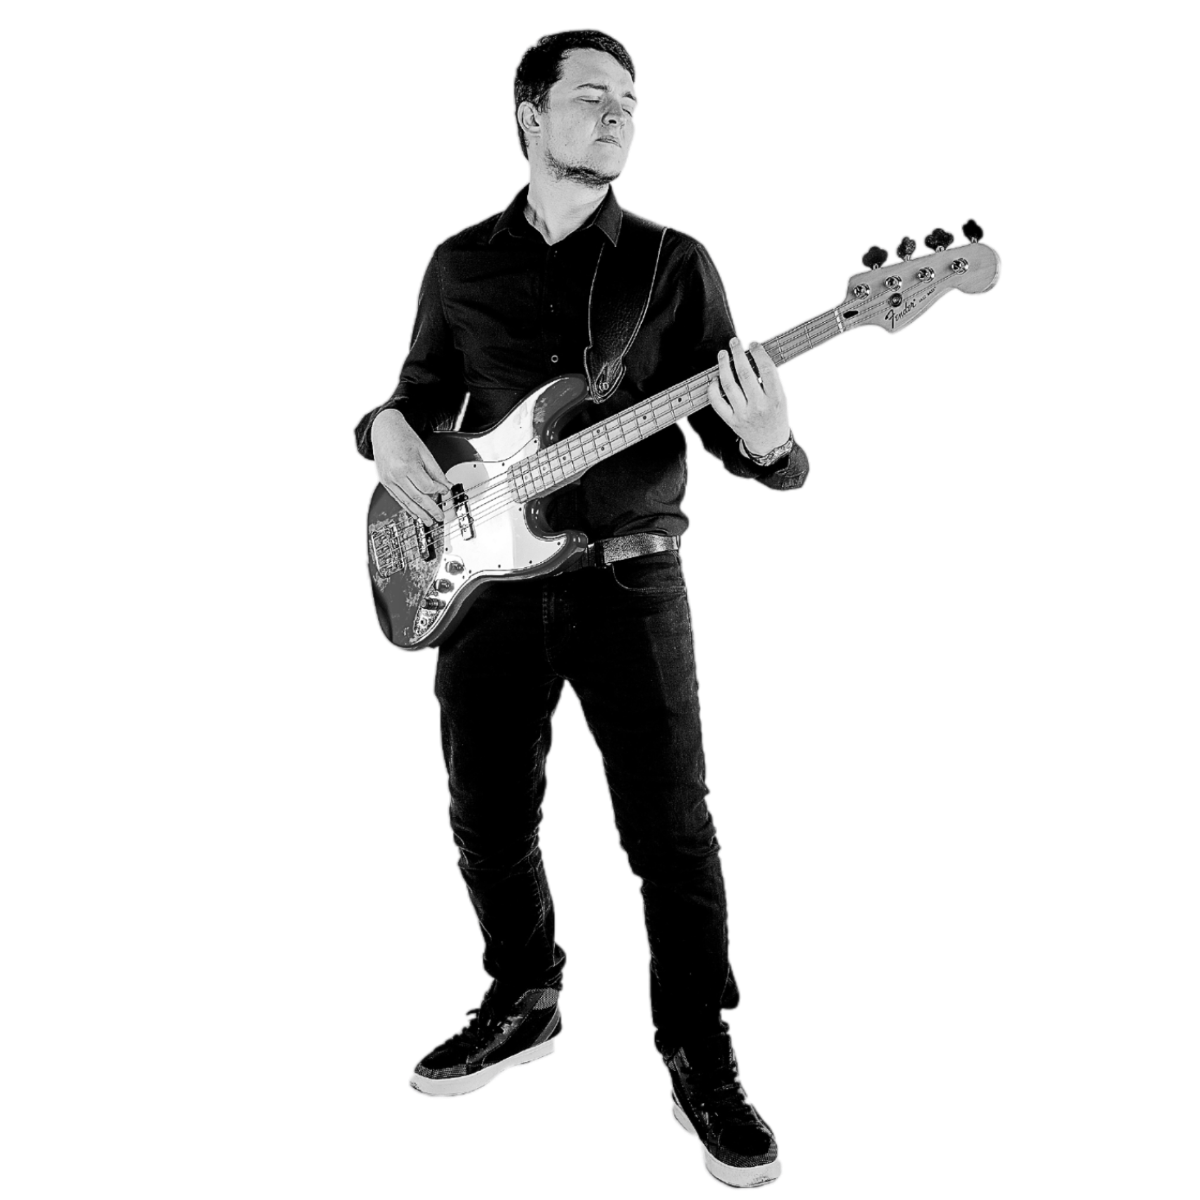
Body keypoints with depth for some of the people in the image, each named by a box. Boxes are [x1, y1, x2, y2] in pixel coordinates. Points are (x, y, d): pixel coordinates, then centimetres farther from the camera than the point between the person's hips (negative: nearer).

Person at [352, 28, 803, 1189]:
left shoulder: (674, 261, 1)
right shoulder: (459, 263, 8)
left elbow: (725, 425, -3)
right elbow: (417, 393, 18)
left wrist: (767, 445, -26)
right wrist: (387, 430, -6)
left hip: (627, 579, -3)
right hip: (481, 578, 3)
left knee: (672, 834, -4)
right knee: (488, 820, 13)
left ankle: (704, 1070, 12)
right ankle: (522, 1004, 36)